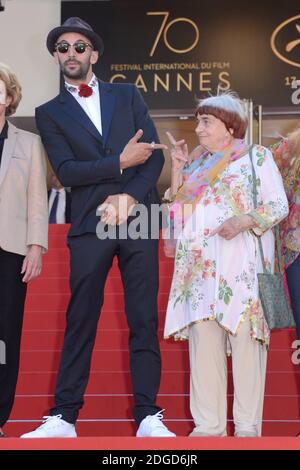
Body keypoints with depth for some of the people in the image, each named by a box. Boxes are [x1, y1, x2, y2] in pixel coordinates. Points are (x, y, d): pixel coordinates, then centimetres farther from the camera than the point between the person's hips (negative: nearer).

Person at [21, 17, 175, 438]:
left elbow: (155, 154, 6)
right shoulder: (50, 113, 10)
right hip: (89, 225, -1)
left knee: (144, 321, 0)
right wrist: (120, 161, -12)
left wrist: (129, 197, -9)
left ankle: (148, 417, 3)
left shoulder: (128, 96, 14)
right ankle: (64, 417, 4)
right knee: (80, 323, 0)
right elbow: (65, 170, -3)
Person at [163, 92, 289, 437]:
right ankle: (208, 425, 2)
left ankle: (248, 426, -2)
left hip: (241, 265, -5)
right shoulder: (197, 166, 20)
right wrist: (178, 167, 10)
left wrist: (244, 221, -18)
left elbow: (279, 205, -2)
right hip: (201, 267, 5)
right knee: (203, 343, -1)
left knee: (245, 339, -6)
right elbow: (176, 208, 16)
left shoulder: (256, 157, 5)